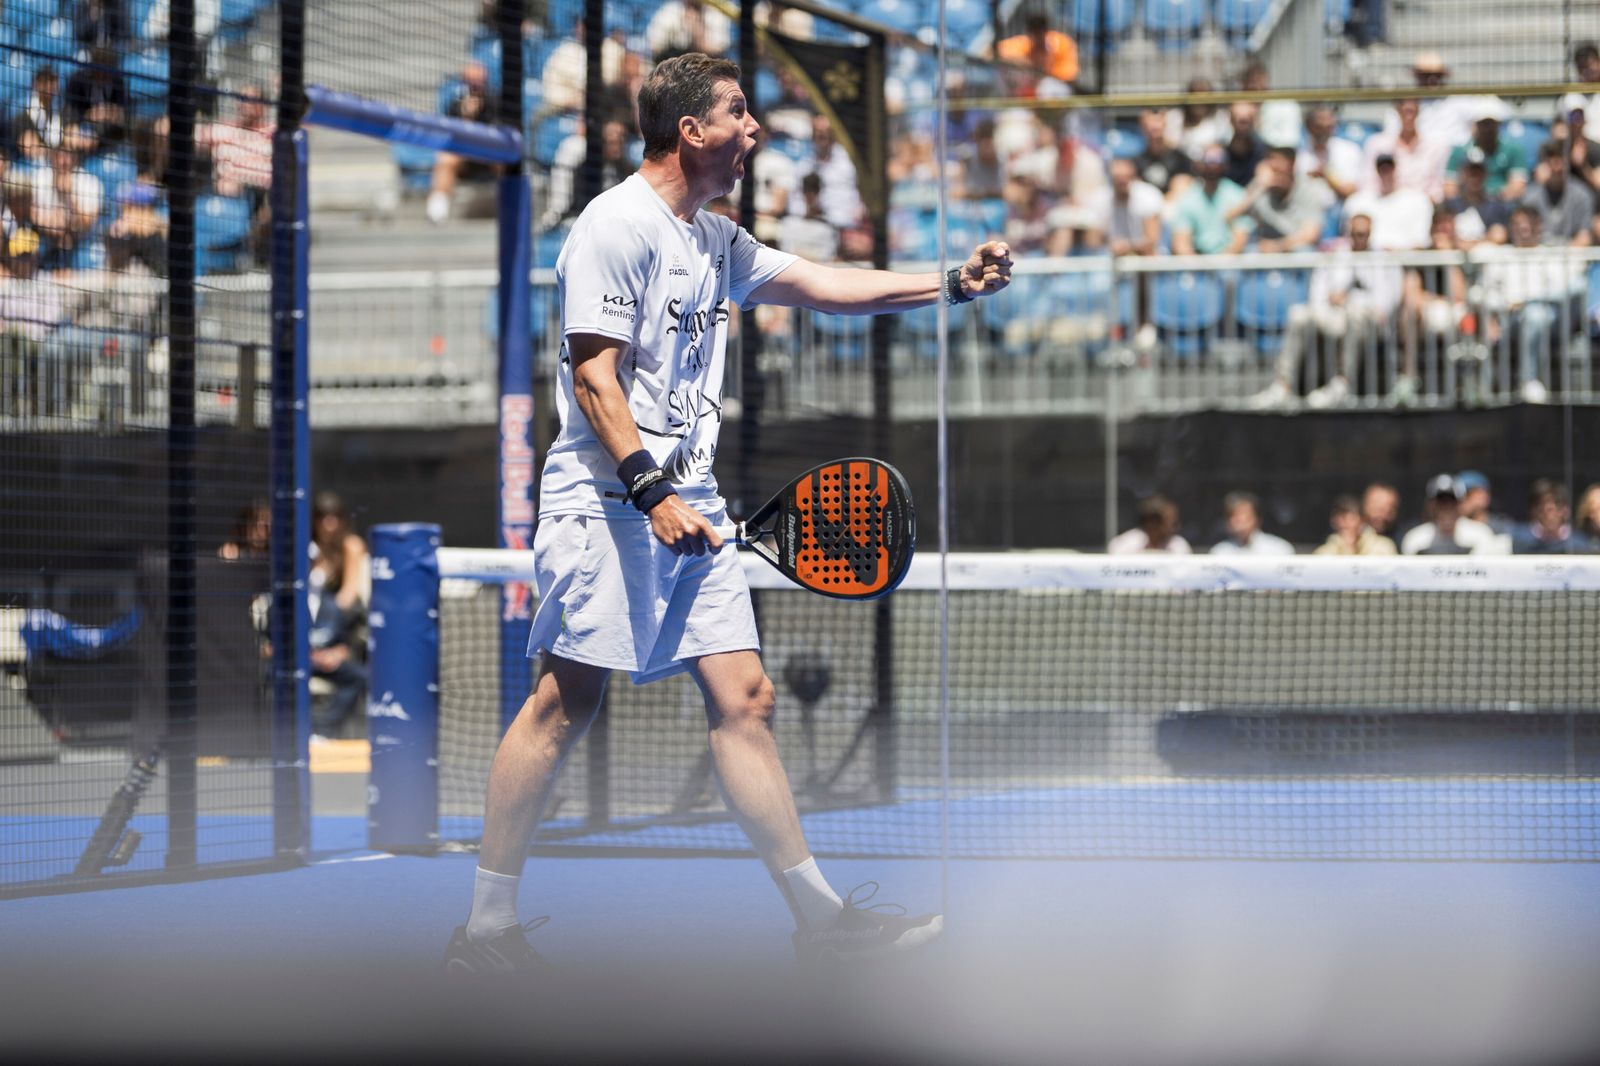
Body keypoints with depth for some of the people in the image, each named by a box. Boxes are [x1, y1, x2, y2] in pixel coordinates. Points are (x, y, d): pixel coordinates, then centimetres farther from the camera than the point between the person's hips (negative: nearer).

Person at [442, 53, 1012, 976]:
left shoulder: (716, 240, 18)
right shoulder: (618, 227, -10)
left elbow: (824, 285, 24)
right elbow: (595, 378, -15)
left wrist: (953, 285, 16)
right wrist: (652, 493, -23)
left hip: (688, 508, 9)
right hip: (608, 506, -9)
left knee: (745, 699, 5)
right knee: (566, 704, -8)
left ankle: (819, 913, 6)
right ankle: (487, 928, -1)